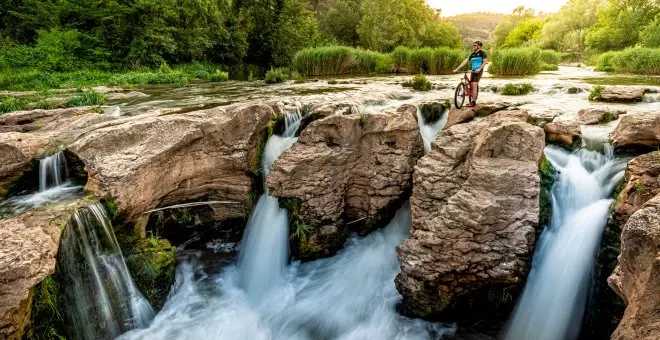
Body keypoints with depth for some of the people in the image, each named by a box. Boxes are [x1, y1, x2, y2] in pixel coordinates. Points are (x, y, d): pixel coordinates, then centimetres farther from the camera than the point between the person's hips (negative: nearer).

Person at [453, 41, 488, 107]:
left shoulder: (482, 53, -4)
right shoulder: (472, 54, 11)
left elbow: (485, 61, -14)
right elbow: (465, 61, 6)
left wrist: (479, 69, -28)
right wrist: (457, 69, -1)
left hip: (478, 71, -6)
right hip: (473, 71, 6)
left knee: (474, 86, -15)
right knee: (471, 86, 6)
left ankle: (473, 102, -15)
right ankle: (471, 100, 15)